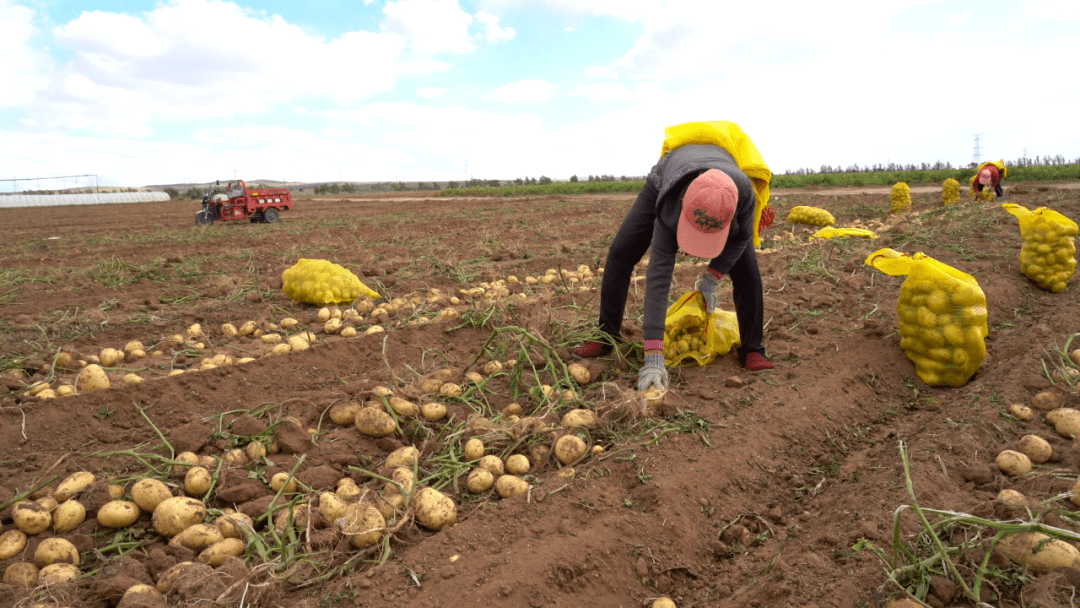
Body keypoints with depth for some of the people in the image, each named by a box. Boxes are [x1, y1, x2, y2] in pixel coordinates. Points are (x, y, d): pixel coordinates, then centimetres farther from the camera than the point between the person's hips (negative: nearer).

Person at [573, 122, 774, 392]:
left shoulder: (743, 192, -45)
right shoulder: (669, 209, -48)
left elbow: (742, 235, -20)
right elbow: (658, 278, -50)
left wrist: (711, 278, -24)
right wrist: (654, 358, -54)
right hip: (664, 182, -1)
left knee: (744, 265, -17)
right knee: (620, 254, -12)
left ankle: (751, 349, -3)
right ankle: (608, 337, 2)